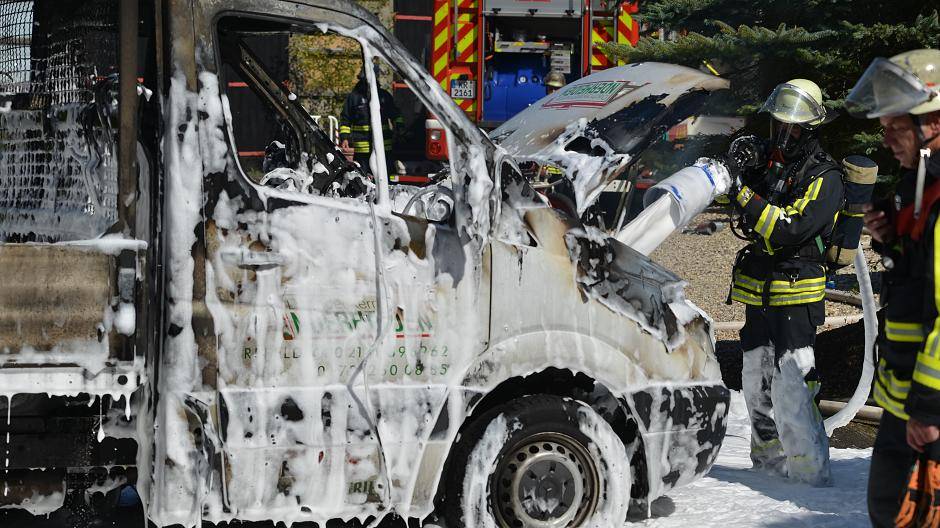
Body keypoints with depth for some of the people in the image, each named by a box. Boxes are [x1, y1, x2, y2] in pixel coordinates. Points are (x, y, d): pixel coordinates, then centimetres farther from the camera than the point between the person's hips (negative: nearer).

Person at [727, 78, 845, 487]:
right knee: (756, 382, 17)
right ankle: (770, 461, 31)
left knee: (790, 390, -14)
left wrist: (744, 192, -25)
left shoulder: (823, 179, -13)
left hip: (795, 298, -8)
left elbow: (786, 231, -23)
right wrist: (743, 164, -10)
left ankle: (811, 473, -9)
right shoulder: (770, 160, 9)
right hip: (758, 294, 8)